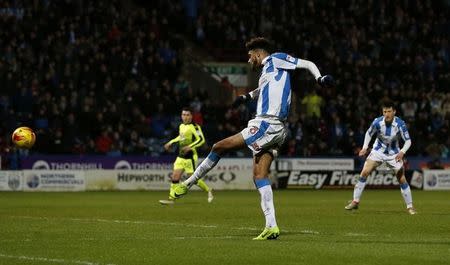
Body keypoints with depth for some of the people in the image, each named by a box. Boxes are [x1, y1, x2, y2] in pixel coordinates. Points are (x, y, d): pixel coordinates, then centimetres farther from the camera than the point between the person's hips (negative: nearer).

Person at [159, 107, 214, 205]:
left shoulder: (194, 127, -13)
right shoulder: (181, 126, 12)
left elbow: (201, 140, -20)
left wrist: (190, 147, -29)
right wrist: (170, 142, 28)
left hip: (190, 156, -7)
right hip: (181, 156, 7)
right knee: (175, 177, -1)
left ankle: (208, 191, 18)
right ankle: (171, 198, 1)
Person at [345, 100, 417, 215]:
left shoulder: (400, 124, -23)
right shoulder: (377, 122, -19)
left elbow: (408, 140, -16)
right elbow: (369, 133, 1)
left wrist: (402, 152, -33)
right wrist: (365, 147, -10)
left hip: (394, 153, -1)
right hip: (378, 151, 1)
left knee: (402, 179, -8)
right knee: (364, 173, -12)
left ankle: (410, 206, 5)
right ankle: (355, 202, -1)